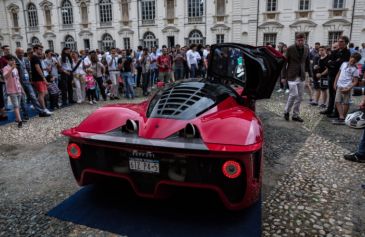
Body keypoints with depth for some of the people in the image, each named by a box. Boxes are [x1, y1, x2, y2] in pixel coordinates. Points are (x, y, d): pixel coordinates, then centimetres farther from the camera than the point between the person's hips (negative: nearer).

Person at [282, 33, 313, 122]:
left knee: (300, 97, 6)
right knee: (294, 94, -12)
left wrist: (310, 75, 11)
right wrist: (283, 76, -8)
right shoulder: (290, 49, -7)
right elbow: (285, 62, -6)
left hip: (302, 76, 5)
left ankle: (295, 115, 17)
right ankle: (287, 111, 10)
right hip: (292, 76, -5)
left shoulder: (306, 49, 7)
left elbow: (308, 63, 15)